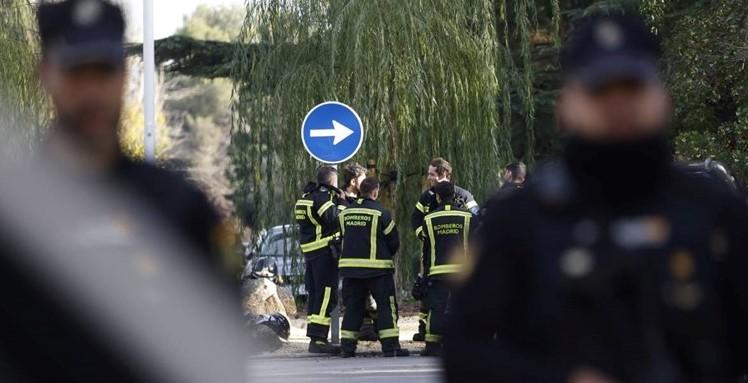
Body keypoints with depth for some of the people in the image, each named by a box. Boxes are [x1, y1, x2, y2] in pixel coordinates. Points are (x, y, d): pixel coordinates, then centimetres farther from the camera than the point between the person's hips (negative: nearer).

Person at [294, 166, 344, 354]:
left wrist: (336, 200, 15)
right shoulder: (322, 197, -12)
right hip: (325, 250, -10)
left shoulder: (307, 196, 18)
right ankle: (318, 339, -14)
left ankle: (316, 338, 20)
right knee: (326, 295, -10)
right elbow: (333, 218, -23)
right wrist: (340, 202, -8)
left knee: (315, 294, 15)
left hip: (310, 251, 10)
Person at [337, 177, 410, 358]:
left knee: (353, 305, 11)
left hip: (350, 264, 5)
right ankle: (390, 346, -3)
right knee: (386, 305, 1)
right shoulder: (380, 212, -10)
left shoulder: (346, 213, 5)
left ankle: (347, 346, 7)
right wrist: (387, 255, 16)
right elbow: (394, 240, -4)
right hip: (377, 267, -5)